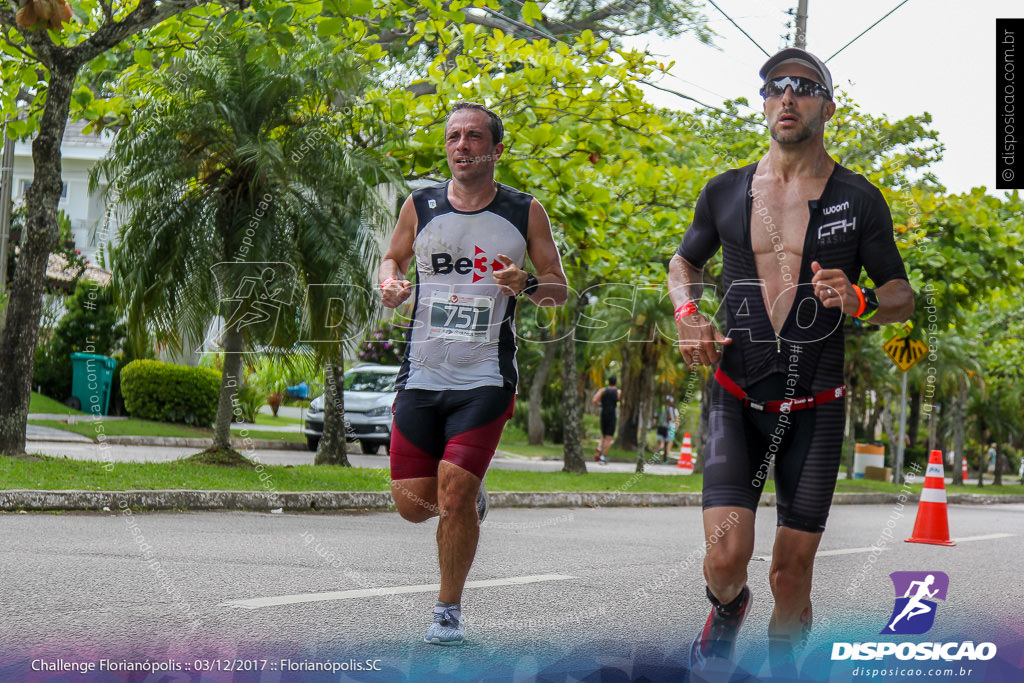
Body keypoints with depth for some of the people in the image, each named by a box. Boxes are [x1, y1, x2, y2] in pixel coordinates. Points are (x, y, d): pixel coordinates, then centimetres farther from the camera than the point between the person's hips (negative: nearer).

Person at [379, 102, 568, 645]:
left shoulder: (525, 212, 1)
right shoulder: (420, 207, 4)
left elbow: (560, 289, 7)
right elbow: (393, 259, 19)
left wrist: (527, 286, -15)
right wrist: (390, 283, -5)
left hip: (486, 380, -2)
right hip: (422, 375, 2)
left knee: (454, 496, -12)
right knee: (412, 504, -1)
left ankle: (450, 610, 9)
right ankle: (469, 499, 35)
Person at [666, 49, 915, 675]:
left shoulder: (858, 199, 1)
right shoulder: (725, 192, 6)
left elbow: (903, 295, 7)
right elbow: (685, 261, 23)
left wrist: (859, 301, -16)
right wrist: (689, 313, 2)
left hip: (815, 407, 0)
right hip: (738, 399, 1)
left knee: (791, 575, 1)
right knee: (727, 556, -14)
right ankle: (728, 608, 21)